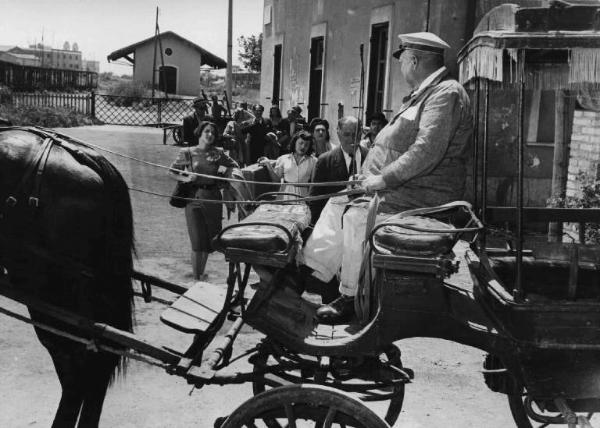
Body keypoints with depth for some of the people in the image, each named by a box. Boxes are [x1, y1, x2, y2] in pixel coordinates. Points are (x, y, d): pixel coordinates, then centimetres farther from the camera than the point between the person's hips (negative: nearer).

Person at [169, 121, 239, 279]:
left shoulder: (217, 153, 7)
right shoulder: (187, 153, 1)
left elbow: (235, 166, 18)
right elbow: (172, 172, 6)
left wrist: (226, 169, -2)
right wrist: (186, 179, -10)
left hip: (213, 197, 3)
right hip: (194, 197, -3)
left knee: (210, 239, 9)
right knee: (198, 242, -6)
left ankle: (202, 273, 27)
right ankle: (196, 278, 3)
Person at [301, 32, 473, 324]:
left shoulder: (446, 94, -16)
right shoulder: (423, 94, 18)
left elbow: (427, 152, -27)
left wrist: (384, 179, -22)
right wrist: (373, 177, 10)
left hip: (424, 197, -11)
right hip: (404, 187, 11)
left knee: (358, 215, -25)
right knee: (337, 204, 9)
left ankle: (350, 300, -14)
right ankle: (312, 273, 7)